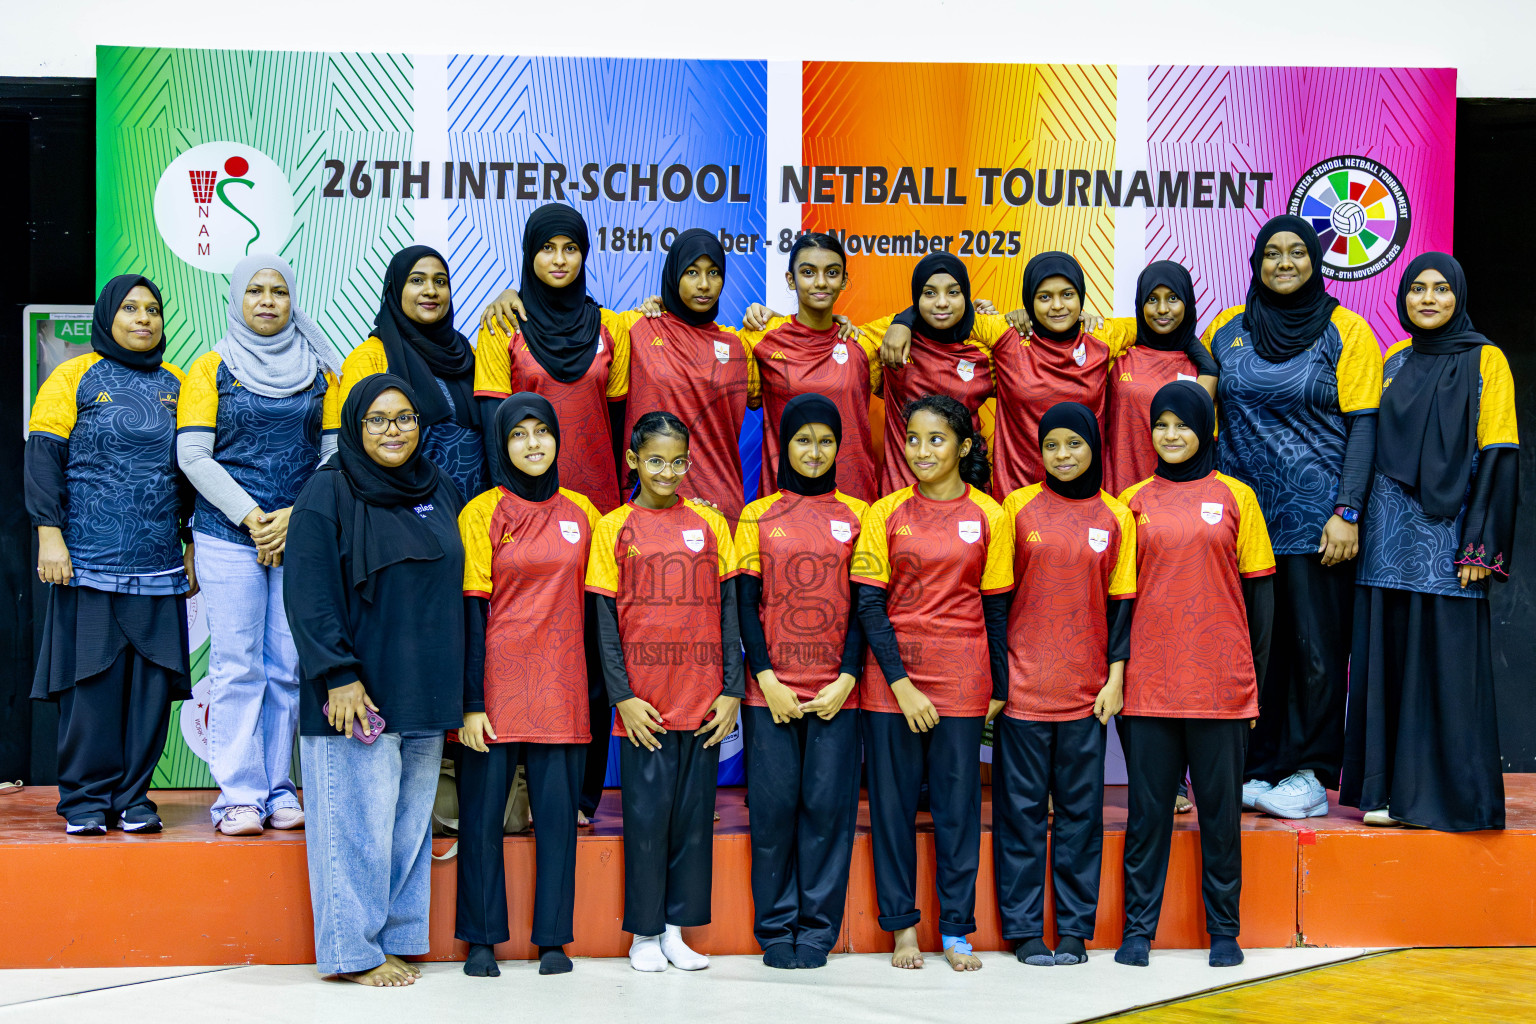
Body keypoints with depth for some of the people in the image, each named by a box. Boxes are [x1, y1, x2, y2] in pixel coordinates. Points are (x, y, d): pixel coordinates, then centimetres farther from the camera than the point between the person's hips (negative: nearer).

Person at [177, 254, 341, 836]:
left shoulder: (320, 372, 11)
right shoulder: (212, 369, 6)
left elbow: (337, 453, 6)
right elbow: (193, 456, -2)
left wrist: (296, 515, -7)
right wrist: (251, 517, -10)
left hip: (301, 537, 2)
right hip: (228, 538, -2)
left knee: (288, 666, 2)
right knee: (236, 665, -4)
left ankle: (278, 789, 10)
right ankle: (238, 794, 1)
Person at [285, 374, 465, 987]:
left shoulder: (441, 493, 12)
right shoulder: (328, 494, -5)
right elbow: (308, 594, -10)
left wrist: (455, 691, 14)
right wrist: (338, 676, -17)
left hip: (425, 694, 6)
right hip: (357, 695, -6)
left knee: (411, 818, 9)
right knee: (360, 819, -2)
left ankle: (396, 939, 20)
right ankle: (353, 950, 10)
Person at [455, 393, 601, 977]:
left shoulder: (580, 513, 9)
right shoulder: (482, 513, 0)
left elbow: (593, 602, 13)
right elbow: (471, 611, -4)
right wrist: (470, 703, -9)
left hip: (560, 687, 2)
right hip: (497, 684, -2)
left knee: (558, 810, 3)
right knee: (483, 810, 2)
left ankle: (553, 938, 14)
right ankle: (482, 939, 14)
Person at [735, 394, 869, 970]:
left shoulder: (856, 516, 7)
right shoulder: (758, 516, 7)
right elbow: (746, 604, 3)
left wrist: (847, 679, -6)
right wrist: (767, 679, -7)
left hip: (835, 691, 0)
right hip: (771, 690, 0)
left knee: (829, 804, 0)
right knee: (773, 806, 1)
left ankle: (818, 927, 11)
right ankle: (775, 928, 13)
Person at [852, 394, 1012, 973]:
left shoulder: (989, 515, 3)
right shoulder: (886, 513, 2)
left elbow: (997, 609, 6)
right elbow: (869, 605, -2)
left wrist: (1000, 689, 5)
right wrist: (902, 685, -10)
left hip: (962, 679, 0)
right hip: (891, 678, 0)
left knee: (959, 803, 4)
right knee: (893, 800, 5)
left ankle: (956, 931, 16)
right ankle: (902, 925, 18)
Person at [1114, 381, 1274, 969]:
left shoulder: (1234, 496, 5)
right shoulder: (1134, 501, 7)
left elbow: (1260, 593, 6)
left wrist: (1255, 680, 2)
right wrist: (1115, 677, 5)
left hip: (1221, 682, -1)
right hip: (1150, 681, 1)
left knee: (1220, 806, 5)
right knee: (1148, 806, 4)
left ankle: (1223, 930, 16)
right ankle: (1137, 928, 13)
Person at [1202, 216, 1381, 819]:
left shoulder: (1345, 330, 1)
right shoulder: (1226, 330, 10)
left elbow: (1363, 426, -3)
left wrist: (1347, 513, -11)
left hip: (1314, 516, -3)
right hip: (1241, 514, 3)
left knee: (1316, 645, -1)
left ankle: (1310, 777, 8)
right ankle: (1258, 769, 14)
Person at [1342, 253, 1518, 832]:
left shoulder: (1483, 361, 0)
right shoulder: (1395, 362, 15)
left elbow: (1497, 455, -6)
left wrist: (1481, 544, -13)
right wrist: (1359, 519, 9)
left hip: (1446, 531, -5)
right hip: (1391, 532, 5)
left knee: (1447, 659, -4)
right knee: (1388, 659, 5)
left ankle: (1451, 793, 4)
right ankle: (1392, 789, 12)